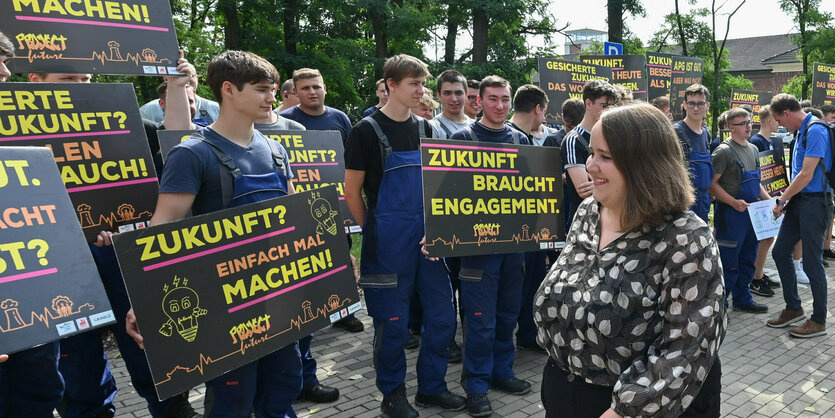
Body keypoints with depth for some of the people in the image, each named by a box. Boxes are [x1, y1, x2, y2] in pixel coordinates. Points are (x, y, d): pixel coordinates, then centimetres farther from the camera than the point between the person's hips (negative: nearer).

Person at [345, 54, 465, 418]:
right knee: (392, 323, 4)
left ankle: (431, 387, 27)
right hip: (389, 239, -5)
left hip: (427, 235, 6)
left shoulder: (424, 128, 10)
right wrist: (374, 234, 0)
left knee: (442, 315, 9)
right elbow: (352, 190, -3)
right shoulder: (367, 130, -7)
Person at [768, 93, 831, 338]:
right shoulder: (801, 131, 13)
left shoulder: (815, 131, -17)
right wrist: (787, 201, 9)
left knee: (811, 262, -2)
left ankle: (819, 321, 12)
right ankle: (794, 309, 26)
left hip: (814, 201, -10)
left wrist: (781, 200, -10)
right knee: (780, 252, 13)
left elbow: (806, 175, -19)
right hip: (799, 199, 10)